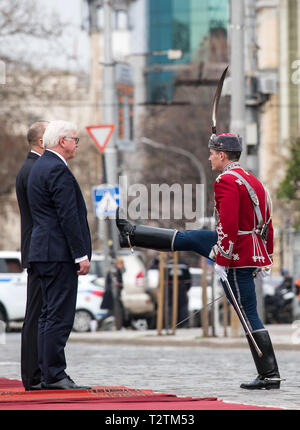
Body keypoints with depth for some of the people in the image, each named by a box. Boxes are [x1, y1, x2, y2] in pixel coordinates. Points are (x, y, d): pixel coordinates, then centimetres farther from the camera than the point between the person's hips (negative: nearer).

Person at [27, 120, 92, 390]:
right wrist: (81, 255, -17)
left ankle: (49, 374, 14)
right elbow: (68, 216, -19)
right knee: (60, 316, -9)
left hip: (44, 252, 11)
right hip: (59, 253, -11)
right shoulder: (57, 170, -15)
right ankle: (54, 375, -8)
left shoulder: (40, 166, 17)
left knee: (49, 314, 11)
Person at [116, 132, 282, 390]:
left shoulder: (226, 181, -17)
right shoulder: (253, 181, 13)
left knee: (249, 315, -3)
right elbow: (268, 225, 17)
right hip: (255, 252, 9)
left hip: (238, 257, -9)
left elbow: (228, 226, -24)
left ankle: (270, 376, 1)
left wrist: (221, 262, -20)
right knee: (189, 239, 18)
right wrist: (266, 261, 22)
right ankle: (130, 234, 34)